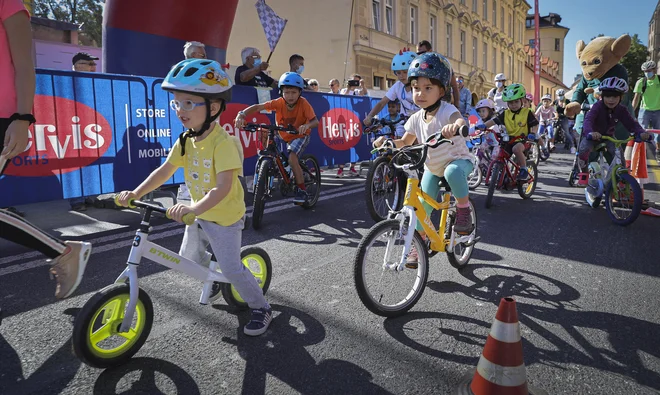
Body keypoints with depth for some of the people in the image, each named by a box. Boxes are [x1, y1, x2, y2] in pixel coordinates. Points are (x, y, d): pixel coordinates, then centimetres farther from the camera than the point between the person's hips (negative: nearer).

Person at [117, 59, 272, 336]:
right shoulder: (185, 140, -3)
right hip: (198, 215, 7)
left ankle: (261, 308, 14)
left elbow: (223, 187, -36)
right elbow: (165, 171, -2)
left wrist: (193, 208, -48)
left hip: (225, 217, -7)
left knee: (231, 268, -6)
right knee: (188, 261, 16)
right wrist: (135, 193, -14)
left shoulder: (223, 143, -27)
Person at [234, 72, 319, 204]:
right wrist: (242, 114, -45)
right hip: (284, 136, 5)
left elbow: (315, 121, -31)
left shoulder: (303, 103, -25)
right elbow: (257, 107, -28)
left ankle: (302, 191, -14)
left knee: (292, 158, -26)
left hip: (300, 135, -5)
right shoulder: (279, 102, -20)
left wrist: (307, 125, -54)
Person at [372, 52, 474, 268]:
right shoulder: (416, 118, -6)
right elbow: (405, 142, 6)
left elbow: (460, 121, -48)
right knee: (422, 205, 0)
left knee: (452, 172, -41)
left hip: (458, 160, -5)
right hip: (432, 168, 6)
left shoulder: (446, 111, -24)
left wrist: (454, 126, -72)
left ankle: (464, 209, -16)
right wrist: (387, 141, -14)